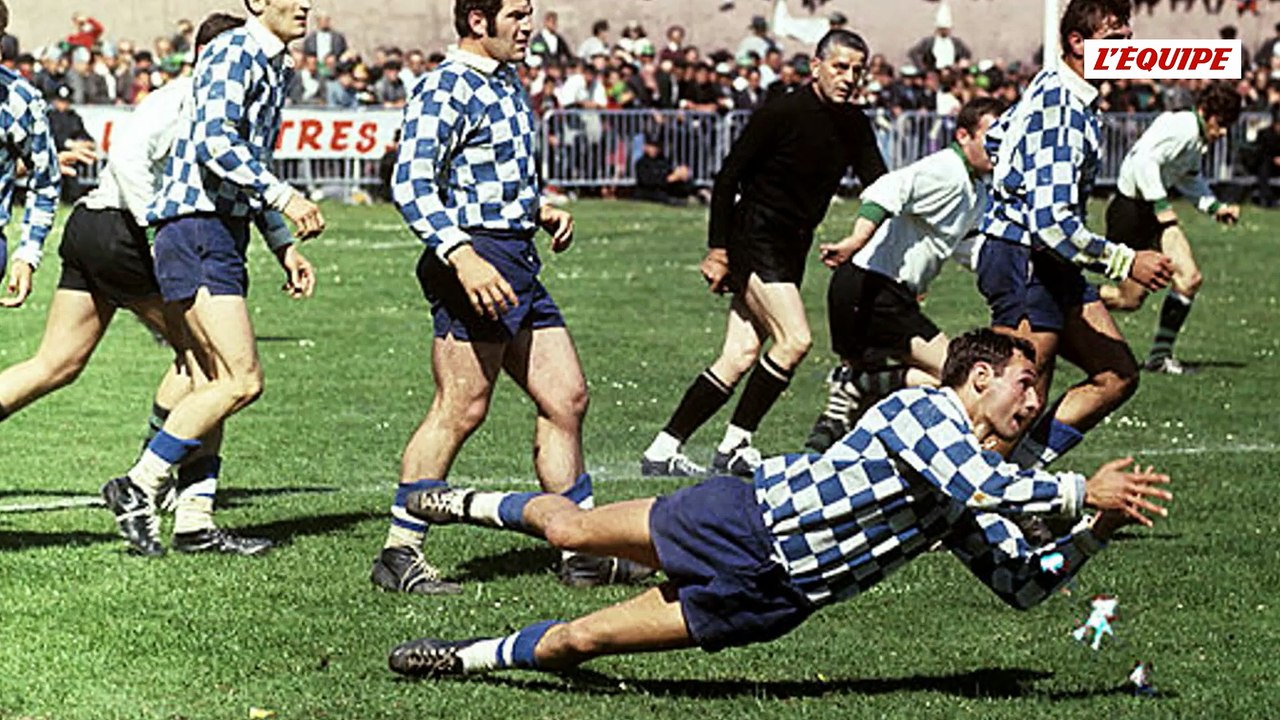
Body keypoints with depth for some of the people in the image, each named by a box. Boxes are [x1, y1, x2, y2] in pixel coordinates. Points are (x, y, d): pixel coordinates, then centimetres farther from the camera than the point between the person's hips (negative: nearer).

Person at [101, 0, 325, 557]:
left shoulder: (275, 69, 19)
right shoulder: (233, 53, -11)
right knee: (242, 380, -13)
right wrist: (285, 197, -26)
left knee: (217, 383, 9)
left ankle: (196, 522, 13)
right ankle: (138, 487, -7)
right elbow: (215, 141, -24)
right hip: (195, 232, -10)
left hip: (222, 236, 10)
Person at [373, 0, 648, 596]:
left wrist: (543, 211, 15)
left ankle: (581, 552, 16)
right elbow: (411, 184, -19)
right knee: (461, 409, -10)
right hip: (479, 264, -10)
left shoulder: (509, 87, 20)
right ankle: (399, 554, -3)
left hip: (519, 265, 10)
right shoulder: (447, 89, -10)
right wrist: (462, 256, -30)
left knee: (566, 400, 9)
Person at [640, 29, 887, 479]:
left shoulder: (854, 126, 6)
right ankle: (734, 447, -8)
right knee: (795, 340, -18)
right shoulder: (780, 114, -13)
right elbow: (727, 177, -10)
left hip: (791, 248, 7)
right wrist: (717, 250, -12)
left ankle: (661, 452, 5)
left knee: (741, 358, 2)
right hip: (754, 240, -7)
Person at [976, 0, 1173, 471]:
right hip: (1022, 262, -10)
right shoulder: (1063, 114, -23)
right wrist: (1126, 262, -23)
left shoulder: (1051, 89, 10)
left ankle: (1014, 468, 7)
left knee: (1118, 376, 5)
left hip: (1051, 266, 10)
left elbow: (996, 136, 29)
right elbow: (1050, 224, -29)